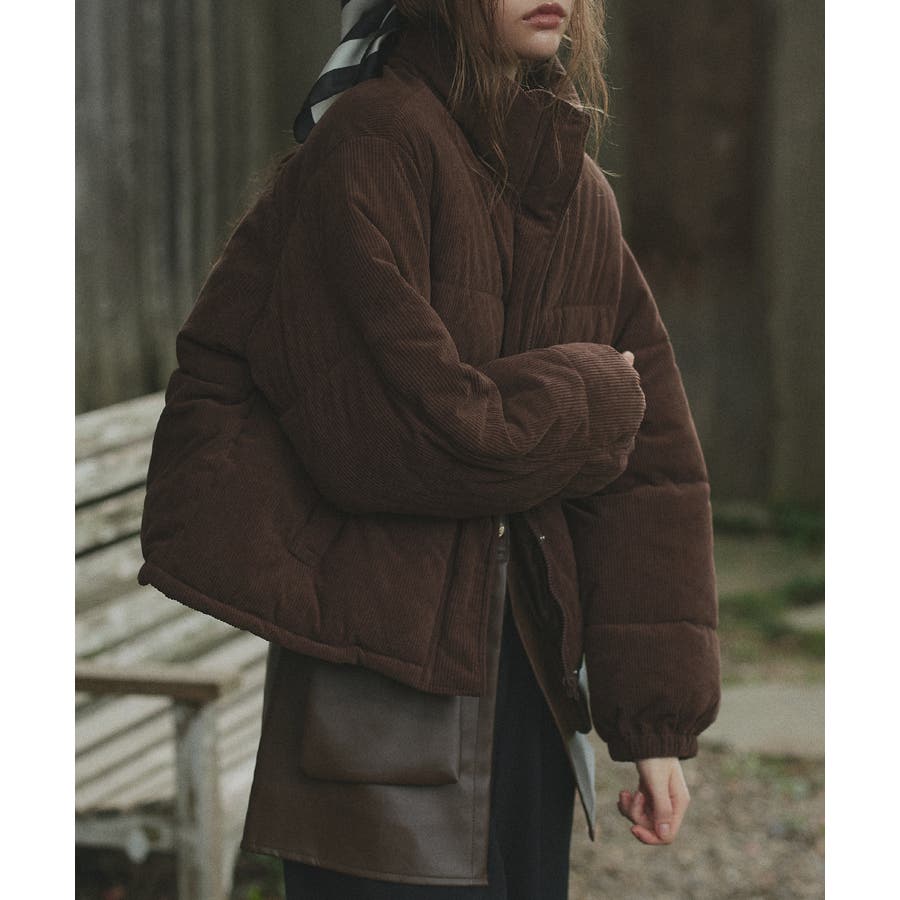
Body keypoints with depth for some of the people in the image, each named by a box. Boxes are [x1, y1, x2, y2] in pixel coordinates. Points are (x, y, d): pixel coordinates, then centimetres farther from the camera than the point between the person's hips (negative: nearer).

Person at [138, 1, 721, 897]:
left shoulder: (579, 191, 11)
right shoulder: (373, 142, -11)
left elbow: (654, 470, 8)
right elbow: (407, 426, -20)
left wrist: (660, 715, 3)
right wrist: (590, 395, -4)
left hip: (530, 667, 7)